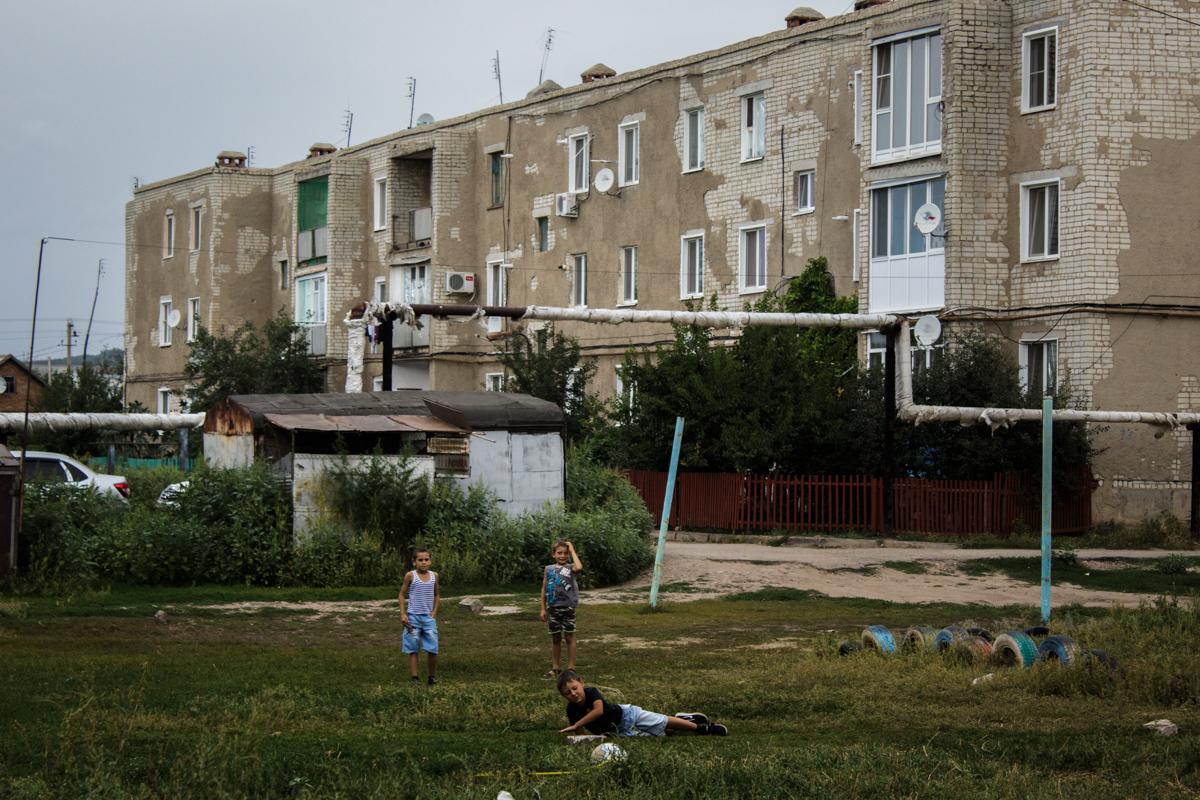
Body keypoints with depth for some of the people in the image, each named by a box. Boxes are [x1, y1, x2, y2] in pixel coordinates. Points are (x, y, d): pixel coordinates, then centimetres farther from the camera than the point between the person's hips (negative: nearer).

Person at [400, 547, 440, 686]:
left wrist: (434, 611, 8)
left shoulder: (434, 575, 5)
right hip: (413, 617, -2)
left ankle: (432, 678, 9)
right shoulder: (411, 576, -4)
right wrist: (402, 614, -5)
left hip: (428, 617, 2)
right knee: (412, 649, -1)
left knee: (432, 649, -3)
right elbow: (402, 594, 2)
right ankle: (414, 678, 2)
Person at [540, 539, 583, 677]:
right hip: (554, 607, 3)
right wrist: (543, 609, 10)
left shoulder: (570, 568, -2)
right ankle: (556, 667, 19)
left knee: (569, 636, 0)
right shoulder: (548, 569, 8)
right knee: (555, 638, 10)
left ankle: (571, 667, 7)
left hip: (568, 607, -3)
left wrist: (572, 551, -15)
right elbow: (544, 589, 13)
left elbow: (579, 567, -27)